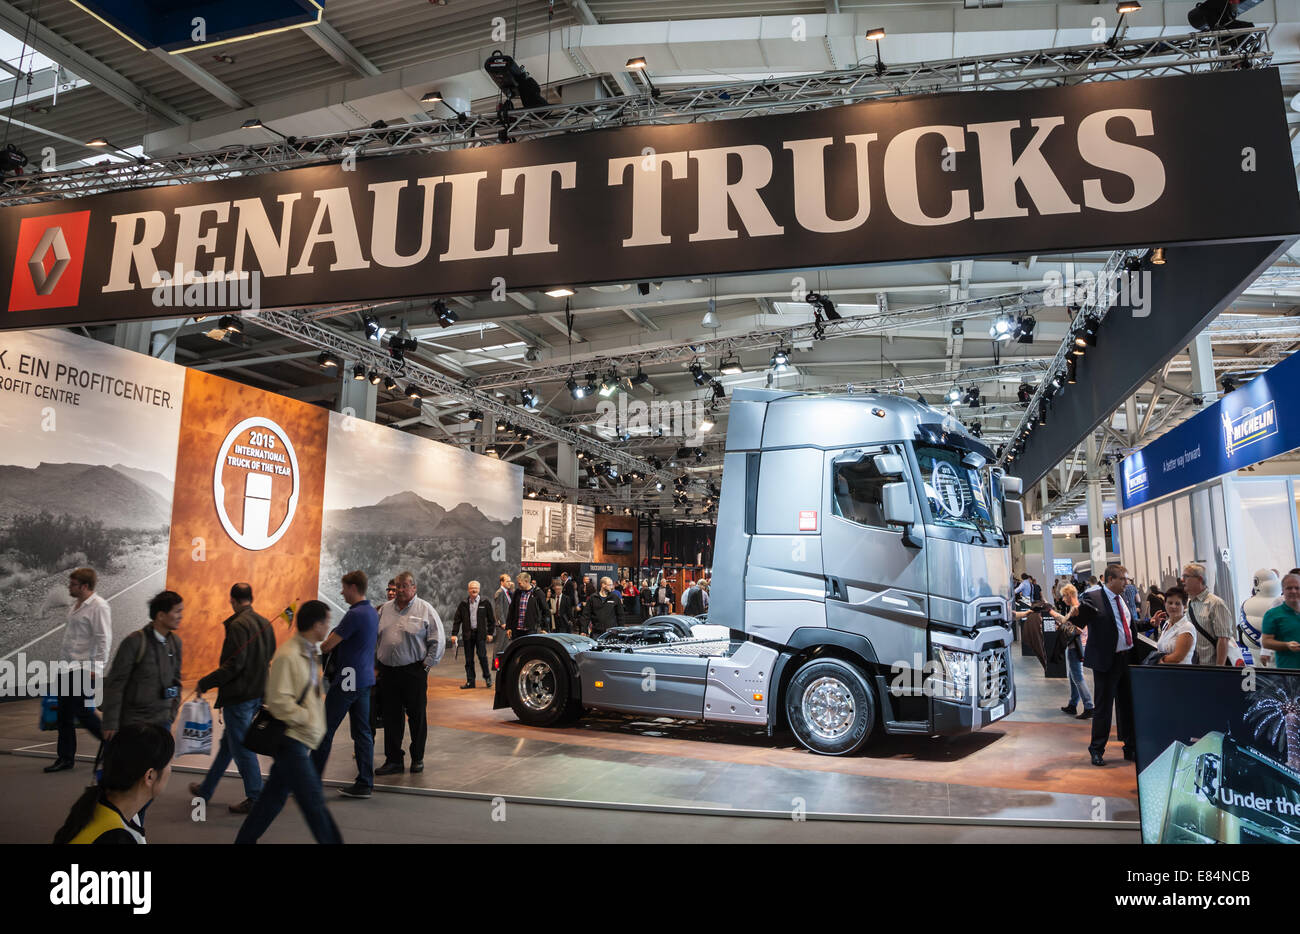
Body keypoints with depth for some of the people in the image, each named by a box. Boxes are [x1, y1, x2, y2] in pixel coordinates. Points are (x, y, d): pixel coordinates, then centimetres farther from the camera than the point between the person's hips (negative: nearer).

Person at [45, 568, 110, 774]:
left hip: (85, 669, -9)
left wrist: (96, 669, -21)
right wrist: (64, 662, 18)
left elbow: (104, 639, -18)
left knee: (83, 712, -6)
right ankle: (65, 757, 20)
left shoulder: (99, 606, -14)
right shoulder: (77, 605, 13)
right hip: (68, 667, 9)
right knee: (64, 713, 11)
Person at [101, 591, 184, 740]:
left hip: (162, 722, 5)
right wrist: (111, 724, -10)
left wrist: (172, 713, 12)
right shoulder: (135, 642, -12)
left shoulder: (175, 641, 6)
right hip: (133, 722, -5)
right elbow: (114, 684, -10)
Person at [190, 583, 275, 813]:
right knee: (228, 743, 21)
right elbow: (270, 656, 12)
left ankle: (256, 798, 8)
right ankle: (205, 789, 36)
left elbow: (234, 664, -23)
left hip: (238, 695, -9)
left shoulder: (238, 625, -18)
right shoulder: (265, 623, 7)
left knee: (241, 747, 2)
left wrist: (204, 683, -14)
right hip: (257, 693, 9)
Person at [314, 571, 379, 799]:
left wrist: (322, 644, 5)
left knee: (325, 731, 4)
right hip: (365, 678, 9)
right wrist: (334, 643, 11)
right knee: (363, 731, 9)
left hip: (348, 680, -9)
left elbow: (327, 646, -17)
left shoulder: (355, 615, -18)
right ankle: (365, 783, 11)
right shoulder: (372, 613, 11)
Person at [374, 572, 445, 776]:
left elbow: (438, 641, -3)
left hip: (414, 671, -4)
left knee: (417, 716, 4)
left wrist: (427, 664, -6)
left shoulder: (425, 610, -2)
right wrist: (377, 662, 11)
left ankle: (417, 758, 17)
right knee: (391, 717, 7)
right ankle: (393, 760, 15)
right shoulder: (385, 609, 12)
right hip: (388, 671, 4)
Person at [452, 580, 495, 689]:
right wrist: (454, 634, 1)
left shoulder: (485, 603, 2)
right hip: (468, 634, 2)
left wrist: (490, 633, 1)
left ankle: (487, 677, 10)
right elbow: (457, 620, 8)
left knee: (482, 656, -9)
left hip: (480, 634, -2)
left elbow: (491, 619, 6)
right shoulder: (463, 604, 7)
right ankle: (470, 681, 13)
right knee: (469, 659, 5)